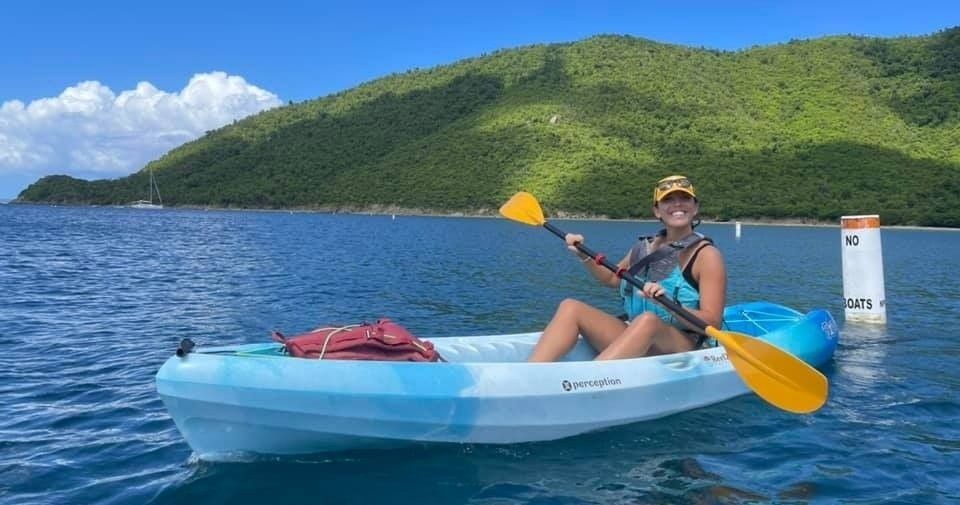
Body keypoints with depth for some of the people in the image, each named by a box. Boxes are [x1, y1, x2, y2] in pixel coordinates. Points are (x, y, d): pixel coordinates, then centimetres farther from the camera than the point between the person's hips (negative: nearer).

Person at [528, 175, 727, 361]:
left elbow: (712, 323, -12)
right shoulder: (645, 247, 13)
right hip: (632, 337, 6)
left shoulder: (706, 255, -4)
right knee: (570, 307, -12)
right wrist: (584, 256, 15)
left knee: (647, 320, -38)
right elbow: (613, 278, 32)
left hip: (682, 347, -5)